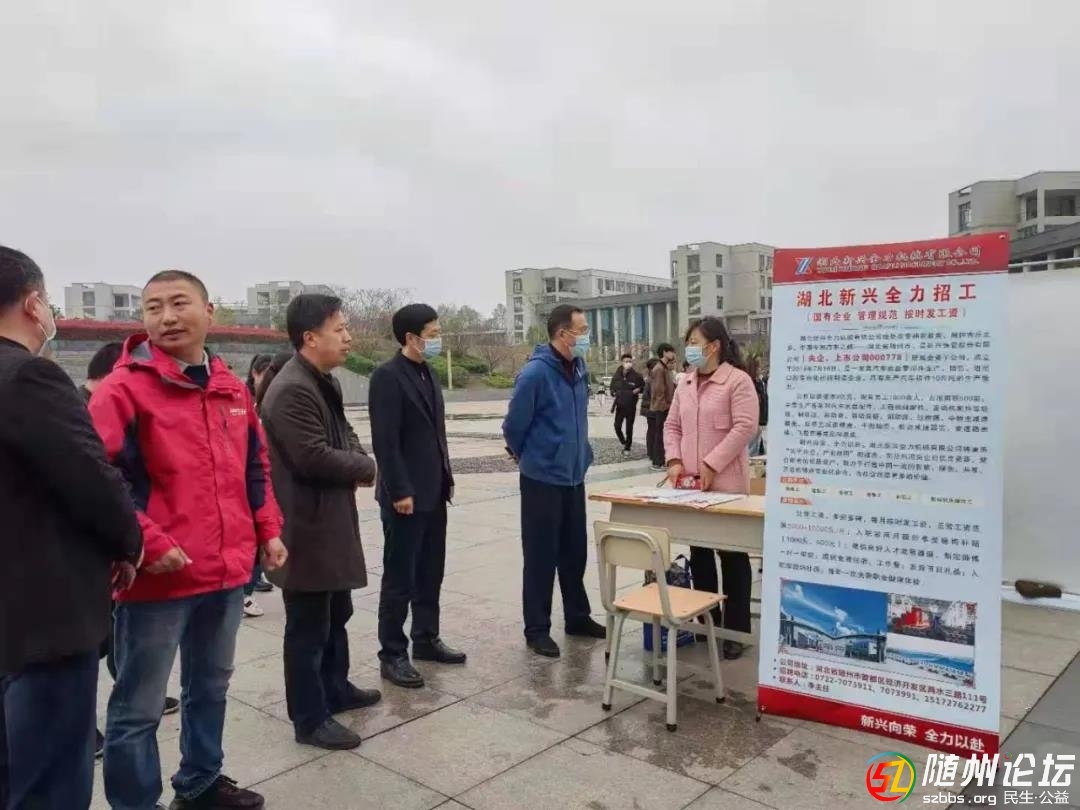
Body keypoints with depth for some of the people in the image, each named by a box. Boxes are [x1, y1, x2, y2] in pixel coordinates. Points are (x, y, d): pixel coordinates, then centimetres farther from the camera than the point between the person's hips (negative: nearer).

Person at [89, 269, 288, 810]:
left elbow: (256, 466, 18)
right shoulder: (124, 388, -11)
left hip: (228, 570, 7)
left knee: (211, 686, 23)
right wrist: (147, 542, -21)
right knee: (138, 708, 6)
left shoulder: (233, 389, 9)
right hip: (157, 575, -6)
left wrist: (267, 530, 11)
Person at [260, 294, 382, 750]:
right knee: (308, 624, 2)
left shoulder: (324, 383, 12)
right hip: (306, 527, -11)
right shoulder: (291, 390, -22)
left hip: (331, 519, 11)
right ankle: (310, 719, 15)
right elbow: (313, 457, -27)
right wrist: (366, 468, -12)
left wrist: (358, 462, -2)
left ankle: (336, 688, 39)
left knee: (337, 612, 22)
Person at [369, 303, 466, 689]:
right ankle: (392, 655, 12)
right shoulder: (388, 376, -14)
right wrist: (400, 491, -20)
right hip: (406, 495, -8)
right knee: (400, 578, 1)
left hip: (433, 492, 8)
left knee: (430, 572, 16)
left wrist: (447, 477, 15)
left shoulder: (429, 374, 13)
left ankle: (426, 639, 29)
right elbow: (385, 440, -19)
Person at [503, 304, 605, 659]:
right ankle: (537, 629, 16)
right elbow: (514, 426, -11)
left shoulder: (579, 370, 4)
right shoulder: (535, 373, -19)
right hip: (542, 479, -7)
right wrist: (528, 458, 4)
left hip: (573, 476, 7)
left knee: (575, 551, 16)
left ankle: (578, 617, 31)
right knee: (541, 557, 3)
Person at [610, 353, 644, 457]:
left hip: (631, 406, -2)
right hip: (620, 406, 2)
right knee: (617, 426, -4)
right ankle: (624, 443, 22)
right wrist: (613, 394, 0)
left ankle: (627, 449, 19)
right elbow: (612, 386, 17)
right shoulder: (617, 376, 0)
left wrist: (638, 390, -13)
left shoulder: (636, 376, -8)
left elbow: (643, 386, 5)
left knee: (629, 429, 4)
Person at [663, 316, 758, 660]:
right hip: (691, 484, 7)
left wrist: (711, 465, -19)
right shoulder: (686, 383, 12)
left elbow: (744, 428, -17)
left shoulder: (738, 380, -9)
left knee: (732, 557, 4)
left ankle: (736, 630, 14)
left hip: (726, 484, -7)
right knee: (699, 554, 14)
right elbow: (672, 425, 14)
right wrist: (674, 460, -2)